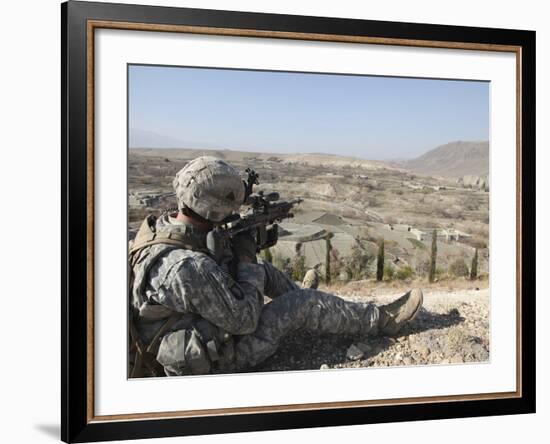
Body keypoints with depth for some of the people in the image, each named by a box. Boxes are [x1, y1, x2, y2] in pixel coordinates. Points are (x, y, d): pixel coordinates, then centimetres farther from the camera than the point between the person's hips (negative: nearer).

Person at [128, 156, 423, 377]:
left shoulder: (158, 226, -7)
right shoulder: (188, 267, -35)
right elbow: (245, 320, -24)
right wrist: (246, 259, -14)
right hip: (215, 361, -9)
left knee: (262, 271, 15)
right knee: (303, 304, -7)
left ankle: (318, 309, 35)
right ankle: (381, 320, 11)